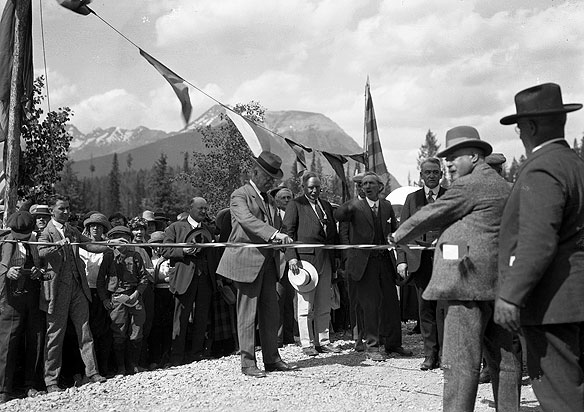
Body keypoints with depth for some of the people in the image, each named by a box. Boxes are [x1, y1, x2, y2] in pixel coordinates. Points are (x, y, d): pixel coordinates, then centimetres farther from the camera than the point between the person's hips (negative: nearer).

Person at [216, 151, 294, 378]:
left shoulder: (267, 198, 20)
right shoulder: (240, 195, -6)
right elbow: (247, 220, -24)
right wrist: (275, 234, -36)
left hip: (267, 262, 8)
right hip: (247, 261, -8)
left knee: (271, 312, 10)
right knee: (247, 314, -3)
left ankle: (272, 359, 19)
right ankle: (248, 363, 4)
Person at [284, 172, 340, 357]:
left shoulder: (326, 206, 19)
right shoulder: (295, 205, 1)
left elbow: (334, 233, 21)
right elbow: (288, 231, -5)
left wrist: (337, 258, 14)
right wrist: (291, 257, -16)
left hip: (325, 259, 6)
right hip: (305, 258, -6)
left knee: (324, 306, 9)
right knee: (305, 305, -2)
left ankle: (323, 341, 17)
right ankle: (307, 344, 5)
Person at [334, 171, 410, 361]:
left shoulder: (387, 206, 10)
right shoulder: (356, 207, -2)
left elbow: (395, 230, 17)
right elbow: (338, 216, -19)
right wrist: (349, 206, -40)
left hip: (385, 260, 4)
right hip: (365, 263, -4)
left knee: (392, 303, 9)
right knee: (370, 305, -3)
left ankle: (393, 344, 23)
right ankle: (372, 346, 8)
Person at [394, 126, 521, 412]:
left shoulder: (470, 185, -8)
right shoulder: (503, 186, 20)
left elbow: (430, 216, -2)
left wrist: (400, 235, 13)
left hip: (469, 281, -10)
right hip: (499, 283, 10)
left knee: (460, 361, -10)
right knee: (503, 357, 12)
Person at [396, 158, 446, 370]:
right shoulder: (412, 199, 13)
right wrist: (402, 259, 1)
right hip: (420, 260, 2)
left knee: (443, 308, -6)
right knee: (425, 309, 4)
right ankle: (430, 355, 11)